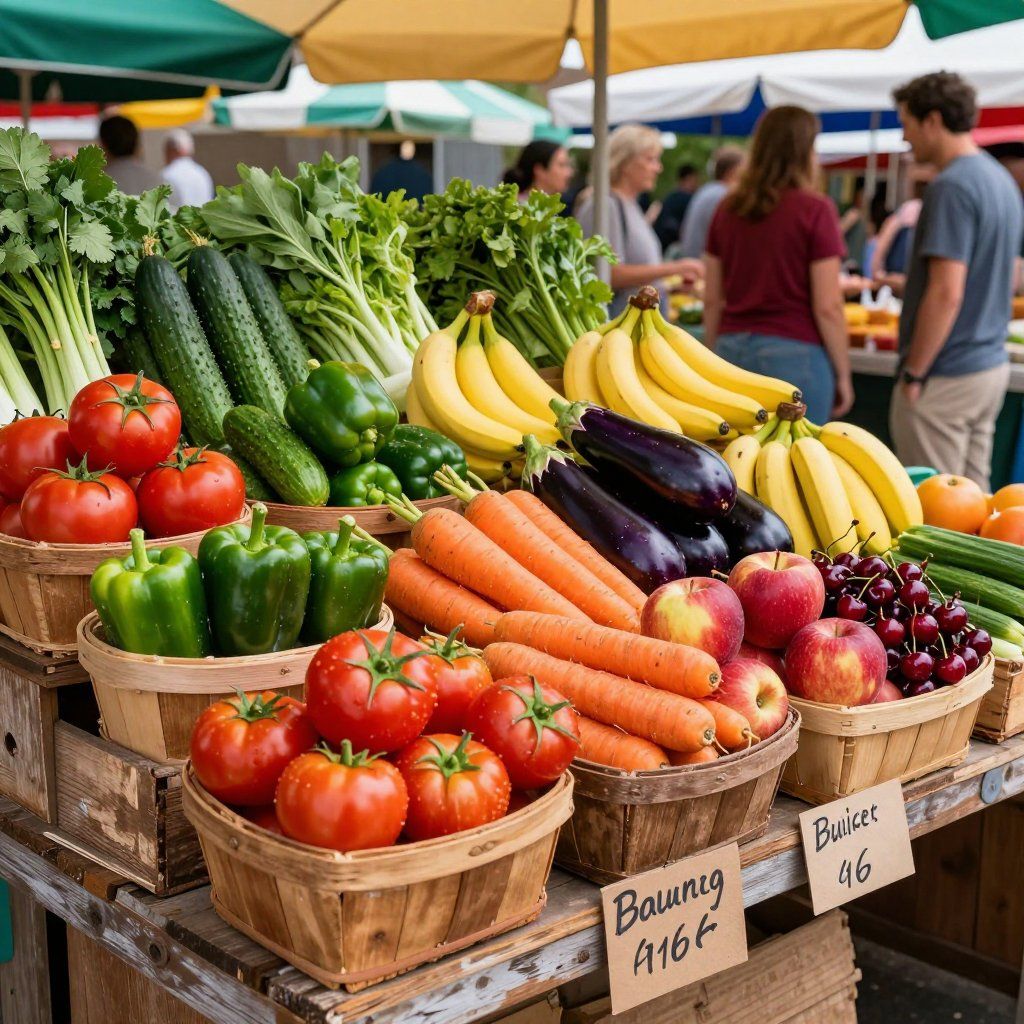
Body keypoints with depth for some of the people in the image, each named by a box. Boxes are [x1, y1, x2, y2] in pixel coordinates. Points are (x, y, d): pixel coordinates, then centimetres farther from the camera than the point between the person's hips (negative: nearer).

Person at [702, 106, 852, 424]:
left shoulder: (728, 209, 8)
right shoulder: (814, 210, -8)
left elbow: (712, 299, 10)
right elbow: (827, 306, -10)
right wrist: (842, 374, -1)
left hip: (734, 350, 5)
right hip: (794, 353, -5)